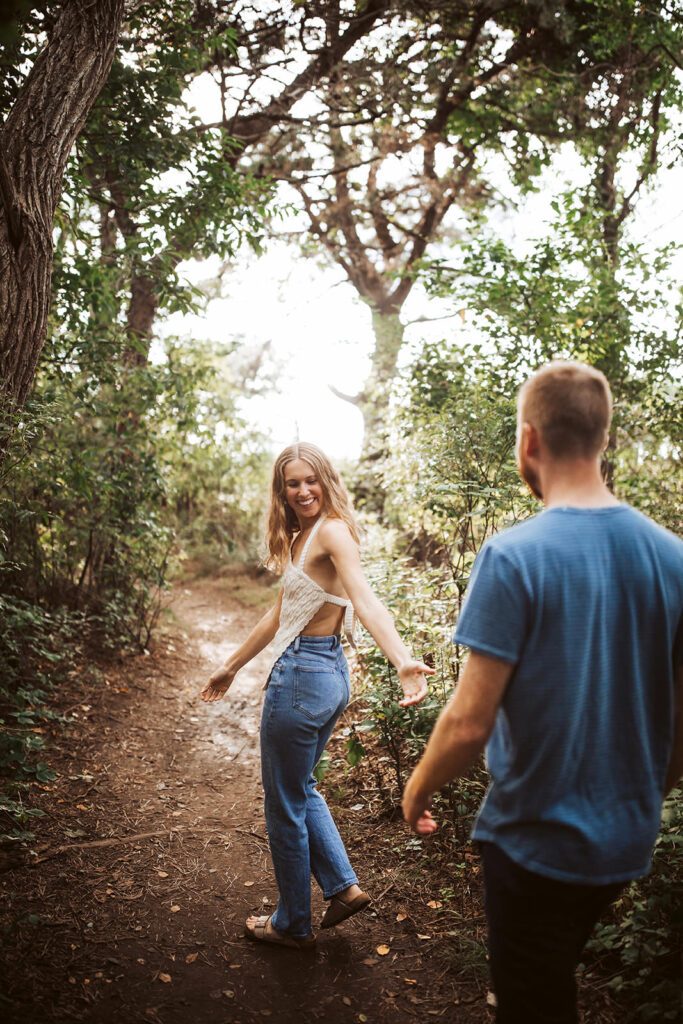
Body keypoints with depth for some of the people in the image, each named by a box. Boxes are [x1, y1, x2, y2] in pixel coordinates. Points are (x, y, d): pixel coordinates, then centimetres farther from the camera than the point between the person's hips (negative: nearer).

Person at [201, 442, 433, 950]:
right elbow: (280, 614, 19)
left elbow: (366, 602, -33)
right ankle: (343, 885, 29)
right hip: (330, 673, 10)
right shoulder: (301, 537, 12)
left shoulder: (331, 531, -17)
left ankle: (294, 924, 26)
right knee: (300, 787, 26)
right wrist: (231, 667, 26)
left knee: (285, 804, 8)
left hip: (302, 678, -10)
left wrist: (404, 662, -48)